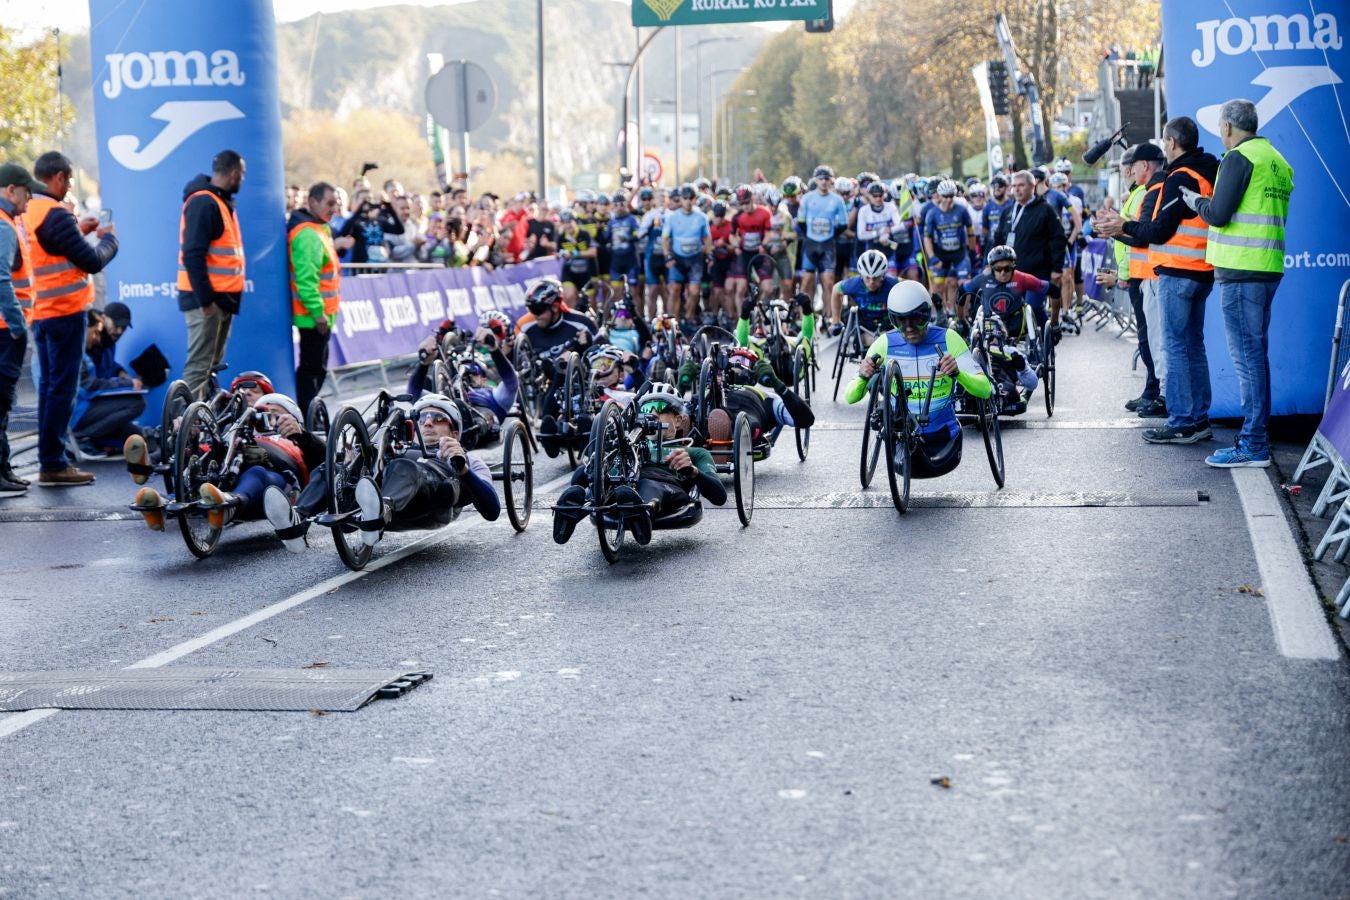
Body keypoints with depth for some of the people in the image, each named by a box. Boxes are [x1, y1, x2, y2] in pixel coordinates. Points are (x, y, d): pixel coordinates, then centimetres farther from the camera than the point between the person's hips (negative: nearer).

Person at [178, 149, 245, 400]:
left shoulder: (221, 201, 17)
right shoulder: (204, 202, -15)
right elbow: (193, 255, -21)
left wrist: (228, 296, 17)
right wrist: (205, 299, -23)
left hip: (222, 297, 10)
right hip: (207, 298, -10)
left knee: (213, 364, 14)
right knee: (199, 365, -10)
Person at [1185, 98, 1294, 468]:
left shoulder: (1240, 157, -11)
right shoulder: (1277, 160, 16)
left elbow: (1219, 214, -15)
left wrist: (1193, 199, 5)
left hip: (1241, 271, -9)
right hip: (1268, 268, 9)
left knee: (1246, 355, -7)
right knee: (1256, 352, 15)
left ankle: (1252, 445, -7)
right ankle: (1257, 434, 21)